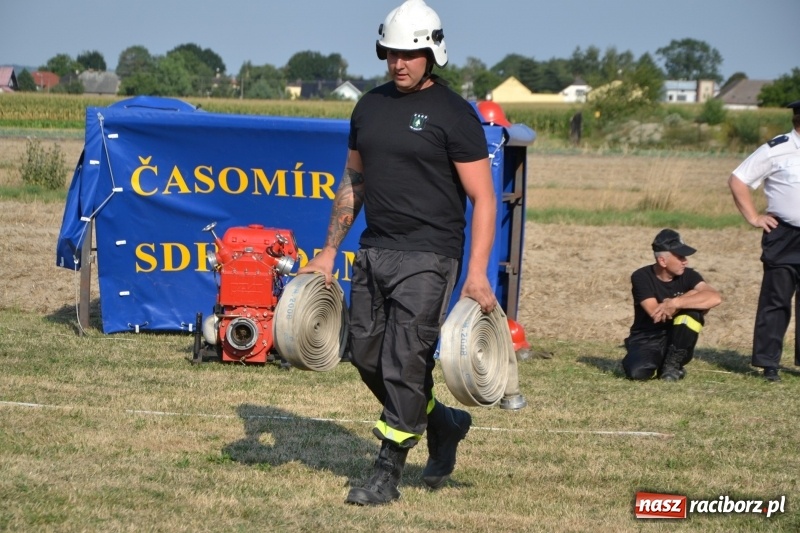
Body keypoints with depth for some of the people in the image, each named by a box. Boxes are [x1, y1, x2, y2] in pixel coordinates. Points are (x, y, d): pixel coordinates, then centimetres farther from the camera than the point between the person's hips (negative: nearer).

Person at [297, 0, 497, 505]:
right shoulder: (370, 106, 12)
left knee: (404, 364, -8)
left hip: (428, 258, -7)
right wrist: (329, 252, 17)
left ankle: (388, 473, 2)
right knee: (368, 356, 10)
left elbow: (483, 198, -9)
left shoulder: (453, 113, -7)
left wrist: (478, 273, -18)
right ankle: (444, 424, 31)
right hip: (375, 251, 7)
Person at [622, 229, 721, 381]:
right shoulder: (641, 278, -11)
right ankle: (656, 362, 4)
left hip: (677, 342, 2)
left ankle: (673, 364, -8)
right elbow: (656, 314, -24)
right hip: (646, 341, -2)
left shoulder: (688, 275, -7)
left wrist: (675, 303, -34)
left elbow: (715, 298, -26)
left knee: (693, 309, -25)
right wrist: (689, 296, -19)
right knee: (637, 372, -34)